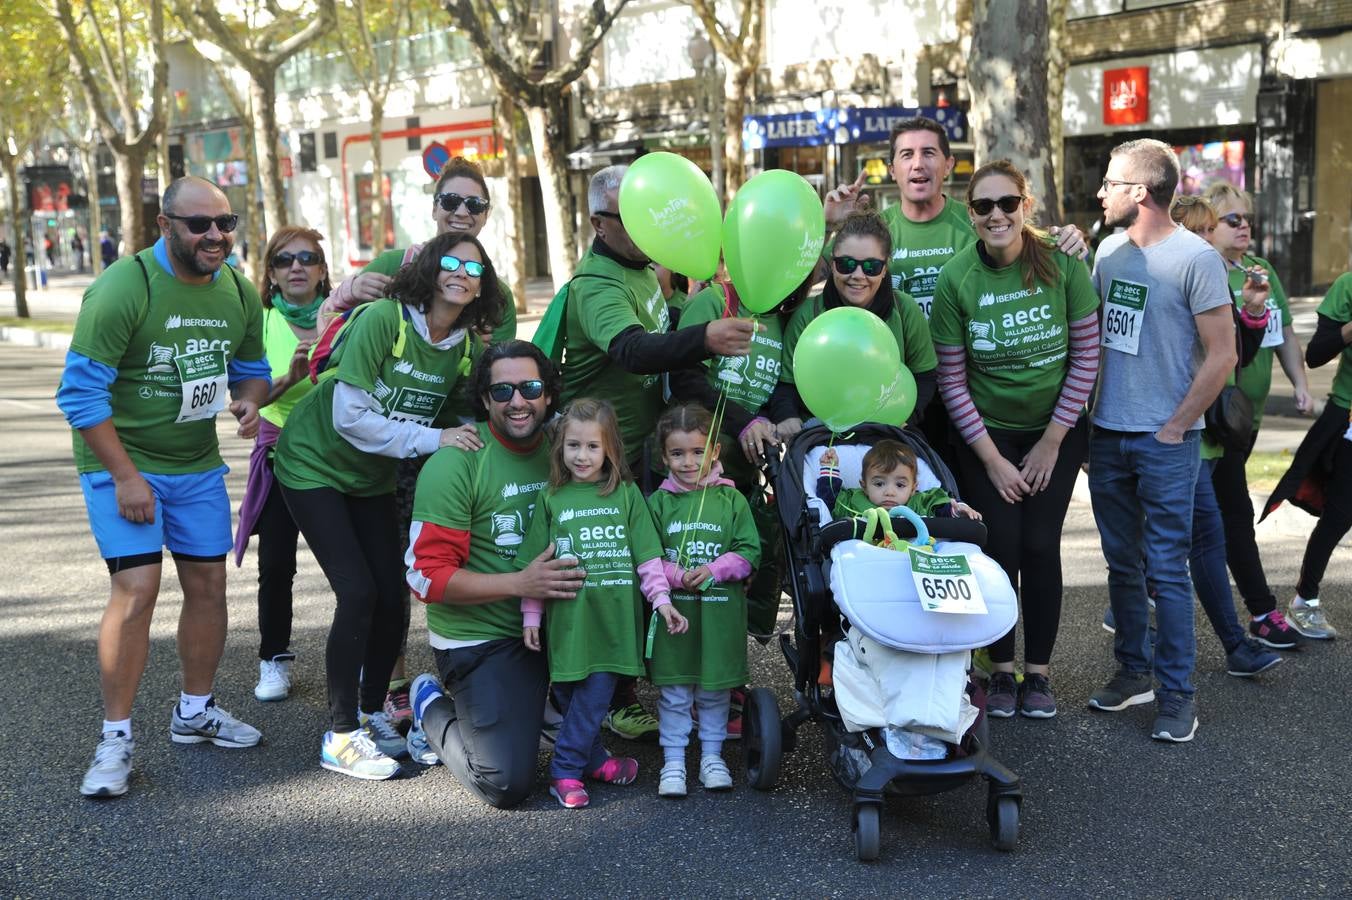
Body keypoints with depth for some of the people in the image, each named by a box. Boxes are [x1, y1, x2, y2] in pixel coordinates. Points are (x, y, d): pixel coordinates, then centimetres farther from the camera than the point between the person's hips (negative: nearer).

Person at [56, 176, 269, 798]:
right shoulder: (123, 288, -19)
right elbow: (80, 392, -19)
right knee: (137, 588, -14)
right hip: (121, 463, -6)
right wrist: (126, 477, -20)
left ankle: (194, 711, 29)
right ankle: (116, 739, 0)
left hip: (197, 466, 6)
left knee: (208, 582, 9)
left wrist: (248, 398, -10)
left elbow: (251, 368, 15)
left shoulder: (238, 294, 1)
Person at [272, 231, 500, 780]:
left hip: (372, 478, 6)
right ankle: (341, 736, -1)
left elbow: (460, 420, 8)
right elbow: (349, 417, -26)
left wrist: (473, 436, -13)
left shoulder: (464, 348, -4)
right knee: (358, 593, -15)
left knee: (392, 598, 0)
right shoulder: (382, 319, -23)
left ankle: (372, 712, 23)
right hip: (315, 464, -6)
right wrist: (432, 439, -28)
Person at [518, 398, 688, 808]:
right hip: (568, 616, 0)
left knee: (598, 690, -3)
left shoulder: (626, 493, 5)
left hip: (614, 616, 0)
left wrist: (661, 598, -2)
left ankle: (566, 769, 6)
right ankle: (593, 760, 20)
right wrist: (530, 616, 4)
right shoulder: (551, 497, 5)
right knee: (571, 693, 4)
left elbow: (647, 554, 6)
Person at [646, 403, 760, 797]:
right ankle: (673, 761, 16)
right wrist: (676, 576, -16)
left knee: (716, 689, 12)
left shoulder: (731, 499, 1)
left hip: (721, 614, 0)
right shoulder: (657, 502, 2)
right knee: (674, 691, 6)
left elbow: (749, 552, -1)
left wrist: (714, 571, -15)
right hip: (673, 611, 0)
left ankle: (712, 756, 26)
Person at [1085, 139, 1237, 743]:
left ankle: (1177, 693, 9)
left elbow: (1222, 355, -12)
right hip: (1108, 433, 6)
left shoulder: (1196, 258, -12)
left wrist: (1175, 427, -11)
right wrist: (1087, 413, 10)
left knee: (1167, 569, -1)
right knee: (1122, 564, 14)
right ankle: (1134, 671, 27)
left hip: (1165, 440, -6)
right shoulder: (1109, 250, 7)